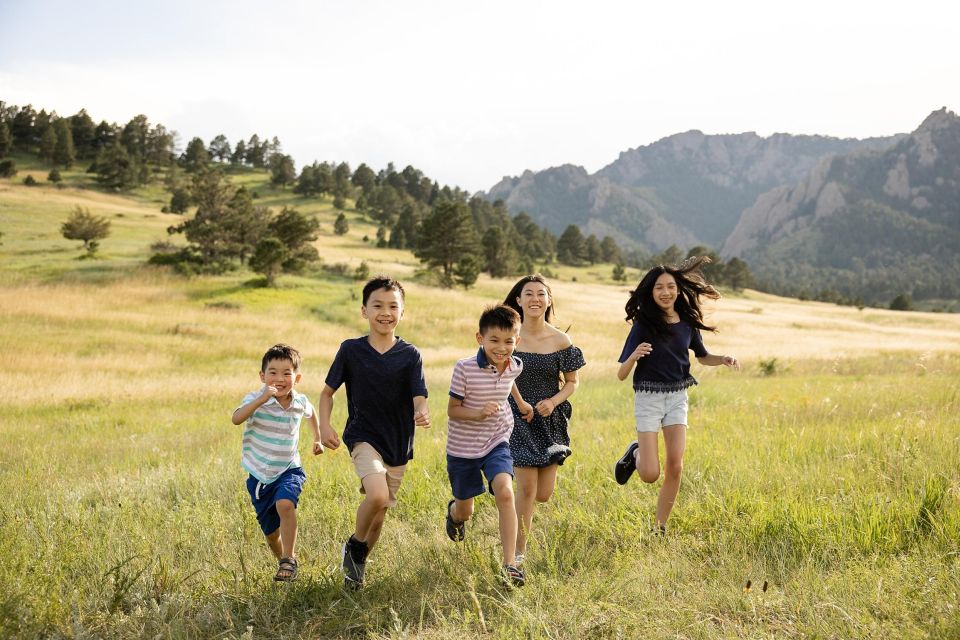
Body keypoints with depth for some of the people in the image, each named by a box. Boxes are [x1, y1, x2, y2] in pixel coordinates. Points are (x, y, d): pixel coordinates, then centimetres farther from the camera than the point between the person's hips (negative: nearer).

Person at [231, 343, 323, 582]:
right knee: (271, 533, 10)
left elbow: (311, 413, 22)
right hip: (260, 475, 0)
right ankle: (283, 561, 40)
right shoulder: (256, 399, -16)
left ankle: (289, 561, -19)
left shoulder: (300, 401, -5)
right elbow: (236, 418, -39)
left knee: (285, 504, -32)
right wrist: (261, 399, -48)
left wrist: (318, 438, 27)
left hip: (289, 470, 0)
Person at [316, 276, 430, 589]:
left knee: (379, 515, 12)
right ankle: (354, 546, 2)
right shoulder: (351, 349, -5)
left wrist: (422, 413, -36)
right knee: (377, 495, -27)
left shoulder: (410, 355, -5)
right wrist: (325, 425, -10)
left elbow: (419, 397, -13)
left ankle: (358, 564, 38)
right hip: (363, 437, -2)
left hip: (398, 444, 2)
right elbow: (328, 391, 5)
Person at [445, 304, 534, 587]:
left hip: (496, 443, 2)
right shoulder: (465, 369, -21)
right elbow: (452, 410, -15)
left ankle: (509, 564, -20)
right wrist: (478, 413, -32)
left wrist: (521, 402, 21)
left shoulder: (514, 366, -6)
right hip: (463, 447, -2)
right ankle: (454, 511, 54)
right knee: (465, 511, 14)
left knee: (504, 493, -24)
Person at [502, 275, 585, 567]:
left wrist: (554, 401, -13)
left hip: (551, 419, 2)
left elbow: (572, 381, 4)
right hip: (518, 418, -2)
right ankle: (519, 551, 9)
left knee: (543, 494, 4)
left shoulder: (561, 340, -5)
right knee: (526, 489, -8)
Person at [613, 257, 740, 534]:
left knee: (675, 467, -2)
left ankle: (660, 528, 14)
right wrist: (634, 356, -32)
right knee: (650, 475, -7)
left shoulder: (687, 323, 1)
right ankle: (636, 454, 28)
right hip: (648, 399, -4)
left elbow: (703, 357, 20)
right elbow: (621, 375, -11)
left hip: (678, 398, 4)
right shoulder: (643, 326, -11)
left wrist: (724, 359, -2)